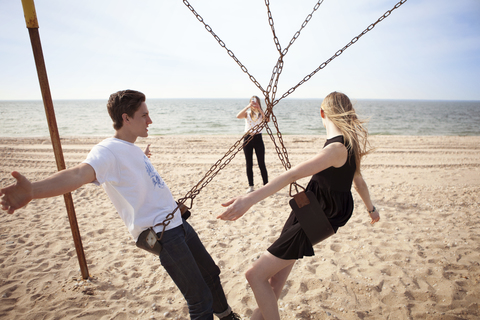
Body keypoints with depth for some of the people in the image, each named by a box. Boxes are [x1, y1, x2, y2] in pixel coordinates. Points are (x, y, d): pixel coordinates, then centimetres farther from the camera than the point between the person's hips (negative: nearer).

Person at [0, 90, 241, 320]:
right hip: (161, 234, -10)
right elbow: (79, 173, -37)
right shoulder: (108, 150, -17)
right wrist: (32, 190, -55)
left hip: (178, 223, 10)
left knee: (210, 272, 26)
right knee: (200, 301, -3)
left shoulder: (132, 149, 11)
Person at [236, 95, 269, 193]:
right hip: (248, 138, 1)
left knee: (261, 164, -2)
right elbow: (238, 116, -17)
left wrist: (259, 109, -22)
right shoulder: (247, 113, 5)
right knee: (249, 164, 6)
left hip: (258, 138, -1)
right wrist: (248, 107, -23)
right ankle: (251, 186, 16)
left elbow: (267, 119, -18)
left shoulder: (261, 114, 4)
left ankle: (266, 185, 5)